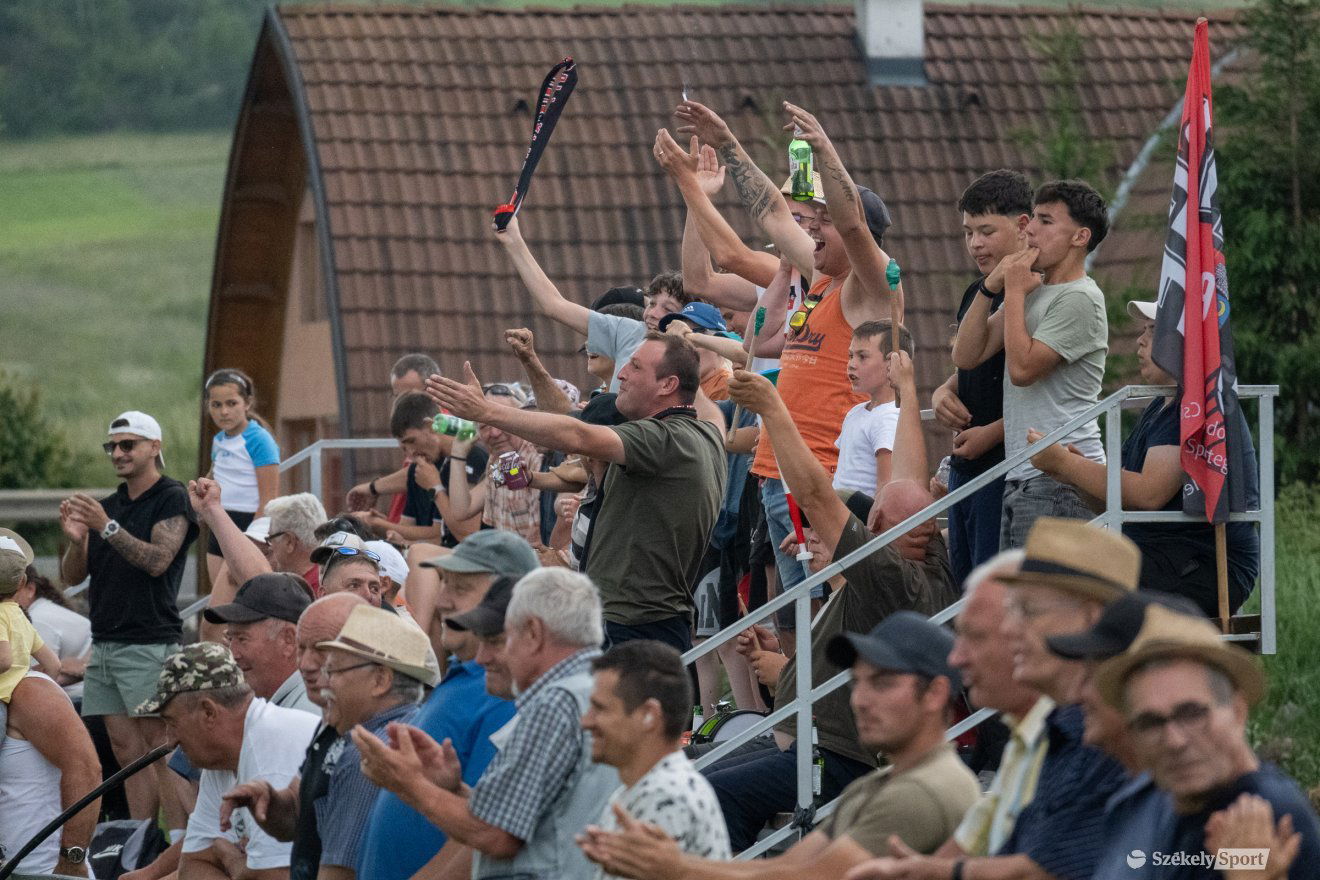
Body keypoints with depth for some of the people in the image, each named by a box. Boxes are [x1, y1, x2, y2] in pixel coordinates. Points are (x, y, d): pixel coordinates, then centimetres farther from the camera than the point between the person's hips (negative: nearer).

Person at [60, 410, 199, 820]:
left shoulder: (172, 498, -2)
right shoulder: (106, 506, 19)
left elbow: (158, 560, -15)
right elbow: (71, 575, 15)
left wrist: (107, 528, -21)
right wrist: (75, 540, -6)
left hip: (149, 644, -7)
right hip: (104, 644, 7)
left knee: (160, 750, -10)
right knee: (126, 751, 5)